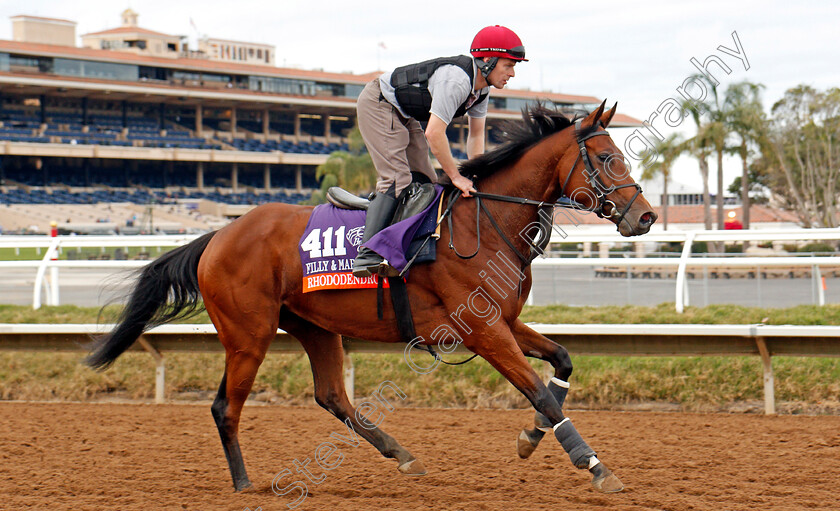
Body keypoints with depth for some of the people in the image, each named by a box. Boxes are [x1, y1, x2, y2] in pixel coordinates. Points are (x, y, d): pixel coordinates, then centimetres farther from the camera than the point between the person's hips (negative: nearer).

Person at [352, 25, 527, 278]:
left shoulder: (482, 86, -1)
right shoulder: (456, 80, -31)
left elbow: (476, 135, 8)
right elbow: (434, 134, -33)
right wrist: (456, 176, -25)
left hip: (403, 115, 10)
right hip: (377, 105, -10)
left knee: (426, 182, 7)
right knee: (397, 179, -21)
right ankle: (367, 254, -28)